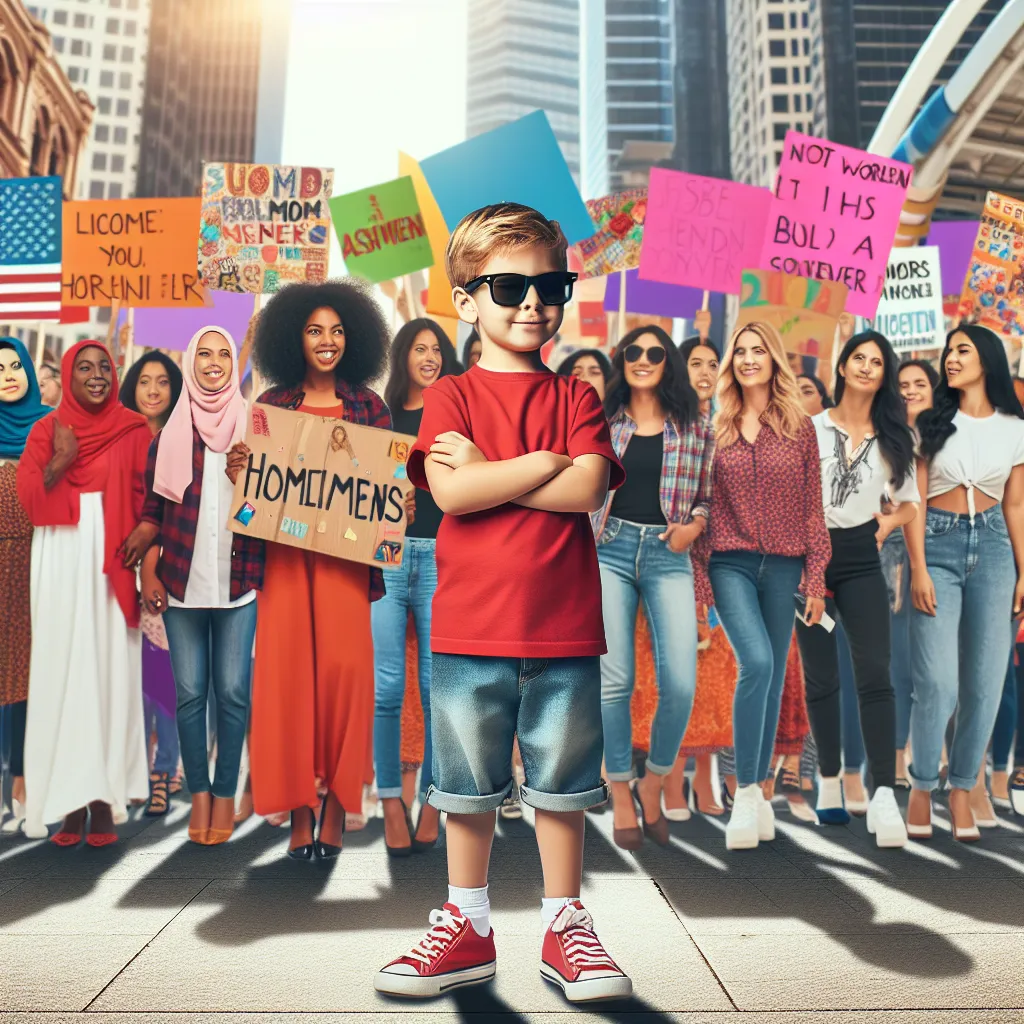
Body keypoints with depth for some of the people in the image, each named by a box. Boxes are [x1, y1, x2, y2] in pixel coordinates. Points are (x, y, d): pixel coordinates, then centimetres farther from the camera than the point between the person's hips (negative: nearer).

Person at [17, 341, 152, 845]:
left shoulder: (133, 429, 6)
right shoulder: (47, 431, 9)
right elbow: (28, 499, 4)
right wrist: (61, 461, -10)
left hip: (112, 562, -1)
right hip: (62, 562, 1)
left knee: (111, 669, -1)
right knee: (63, 669, -1)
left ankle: (104, 800, 3)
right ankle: (70, 803, 4)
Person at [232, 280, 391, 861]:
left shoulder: (368, 405, 8)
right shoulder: (273, 403, 10)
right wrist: (235, 465, -9)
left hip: (344, 552, -1)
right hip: (285, 551, 1)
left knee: (344, 666, -8)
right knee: (288, 667, -2)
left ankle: (336, 808, 5)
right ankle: (299, 809, 9)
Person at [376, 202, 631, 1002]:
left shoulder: (577, 396, 7)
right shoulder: (450, 396, 4)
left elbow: (589, 492, -10)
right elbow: (449, 492, -13)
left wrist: (484, 471, -11)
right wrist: (549, 461, -10)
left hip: (564, 632, 1)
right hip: (470, 630, 0)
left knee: (561, 786, 11)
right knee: (467, 786, 11)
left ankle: (565, 928, 27)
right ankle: (468, 928, 28)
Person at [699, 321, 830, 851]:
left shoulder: (800, 427, 5)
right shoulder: (716, 428, 5)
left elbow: (812, 507, 5)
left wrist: (815, 578, 1)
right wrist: (698, 575, 1)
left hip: (783, 564, 2)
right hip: (730, 562, -2)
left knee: (773, 676, 7)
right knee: (756, 662, -20)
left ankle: (758, 789, 21)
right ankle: (745, 794, -11)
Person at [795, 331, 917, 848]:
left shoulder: (893, 438, 10)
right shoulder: (810, 428, 6)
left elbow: (910, 503, 16)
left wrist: (889, 520, -5)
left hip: (861, 559, 0)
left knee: (874, 673, -13)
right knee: (821, 676, 6)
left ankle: (883, 796, -15)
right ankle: (829, 781, 22)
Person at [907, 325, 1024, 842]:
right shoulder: (931, 424, 4)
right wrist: (918, 569, -9)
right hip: (938, 545, -2)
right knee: (937, 682, -10)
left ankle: (962, 789, 16)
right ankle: (922, 786, 9)